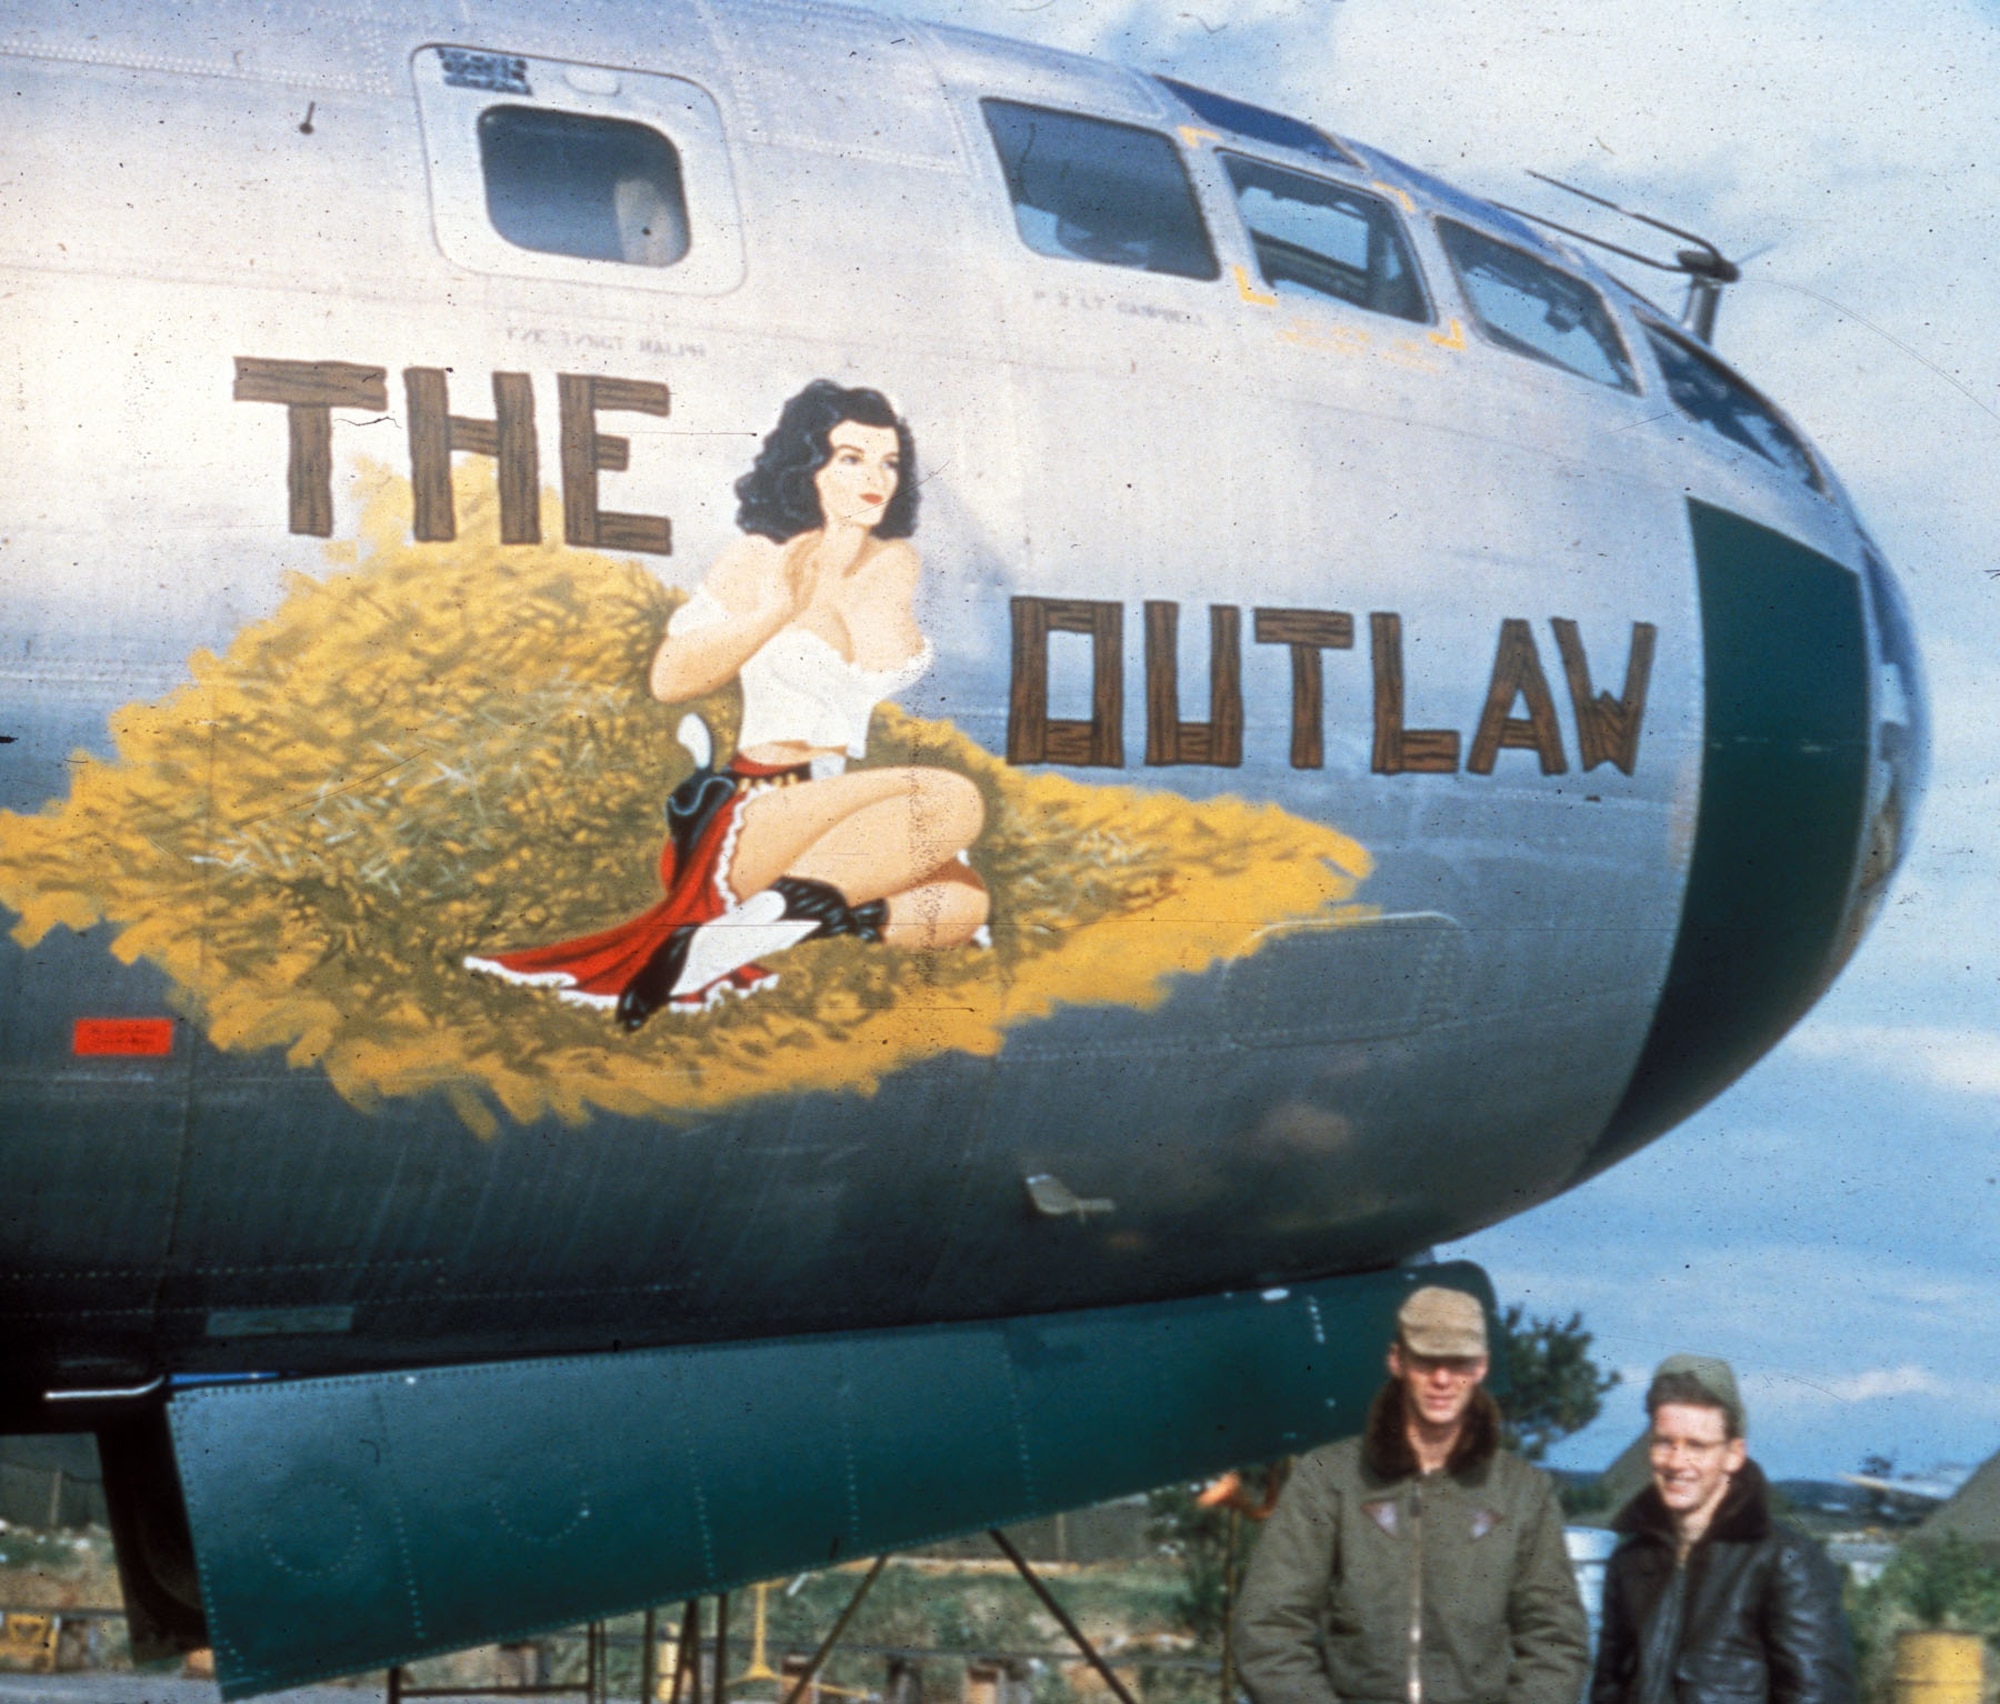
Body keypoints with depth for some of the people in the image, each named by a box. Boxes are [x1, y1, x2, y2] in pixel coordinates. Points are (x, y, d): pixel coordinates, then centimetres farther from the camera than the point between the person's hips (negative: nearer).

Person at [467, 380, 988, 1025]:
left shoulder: (895, 564, 12)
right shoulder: (761, 561, -3)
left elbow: (890, 669, 3)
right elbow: (669, 678, -9)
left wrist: (847, 575, -7)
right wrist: (774, 611, -16)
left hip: (847, 815, 6)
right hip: (761, 808, -6)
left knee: (963, 905, -24)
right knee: (951, 800, -30)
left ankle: (774, 911, -18)